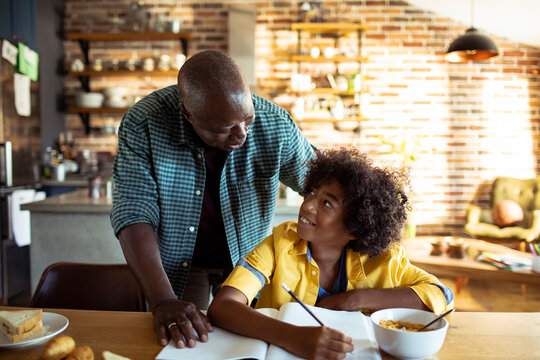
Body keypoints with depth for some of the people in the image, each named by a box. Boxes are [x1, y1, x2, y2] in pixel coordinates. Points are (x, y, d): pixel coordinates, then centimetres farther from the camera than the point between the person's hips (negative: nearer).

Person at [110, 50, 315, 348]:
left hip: (246, 260, 1)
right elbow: (134, 213, -27)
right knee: (184, 344, 11)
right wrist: (163, 301, -36)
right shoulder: (142, 123, -24)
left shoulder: (275, 124, -22)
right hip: (175, 263, -1)